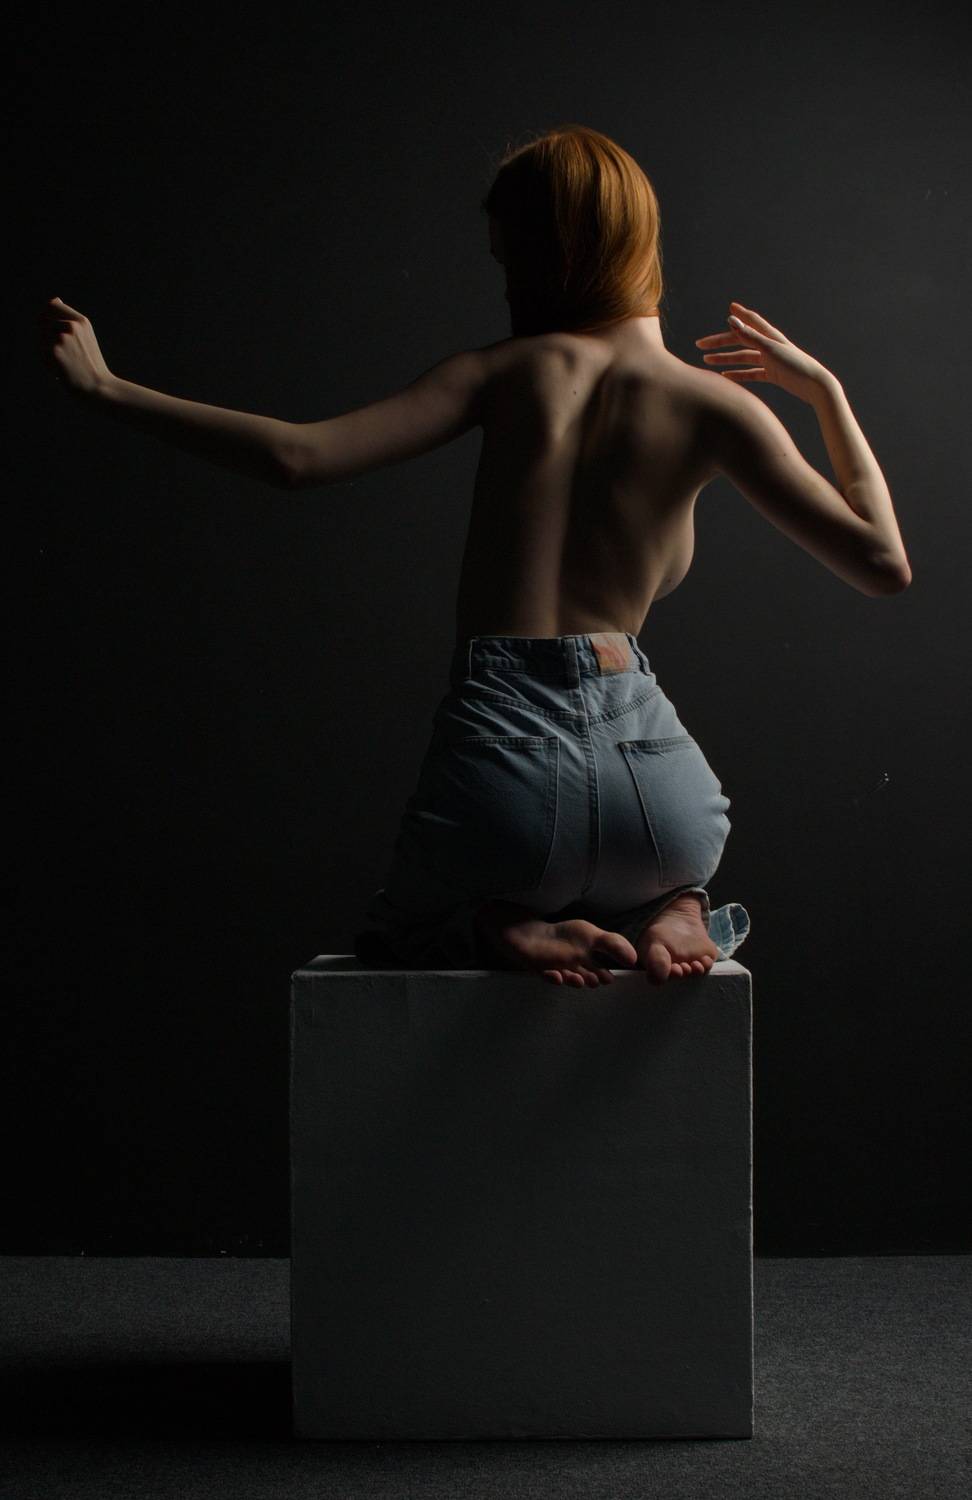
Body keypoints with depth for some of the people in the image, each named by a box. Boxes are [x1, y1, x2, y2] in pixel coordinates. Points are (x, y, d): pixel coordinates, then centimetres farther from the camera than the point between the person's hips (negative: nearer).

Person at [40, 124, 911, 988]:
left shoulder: (505, 372, 2)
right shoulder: (714, 403, 2)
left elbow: (299, 457, -9)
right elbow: (885, 566, 1)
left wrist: (109, 389, 0)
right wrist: (824, 389, 12)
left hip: (503, 768, -1)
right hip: (651, 779, 2)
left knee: (396, 930, 34)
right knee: (666, 877, 41)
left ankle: (513, 929, -1)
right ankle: (673, 913, 4)